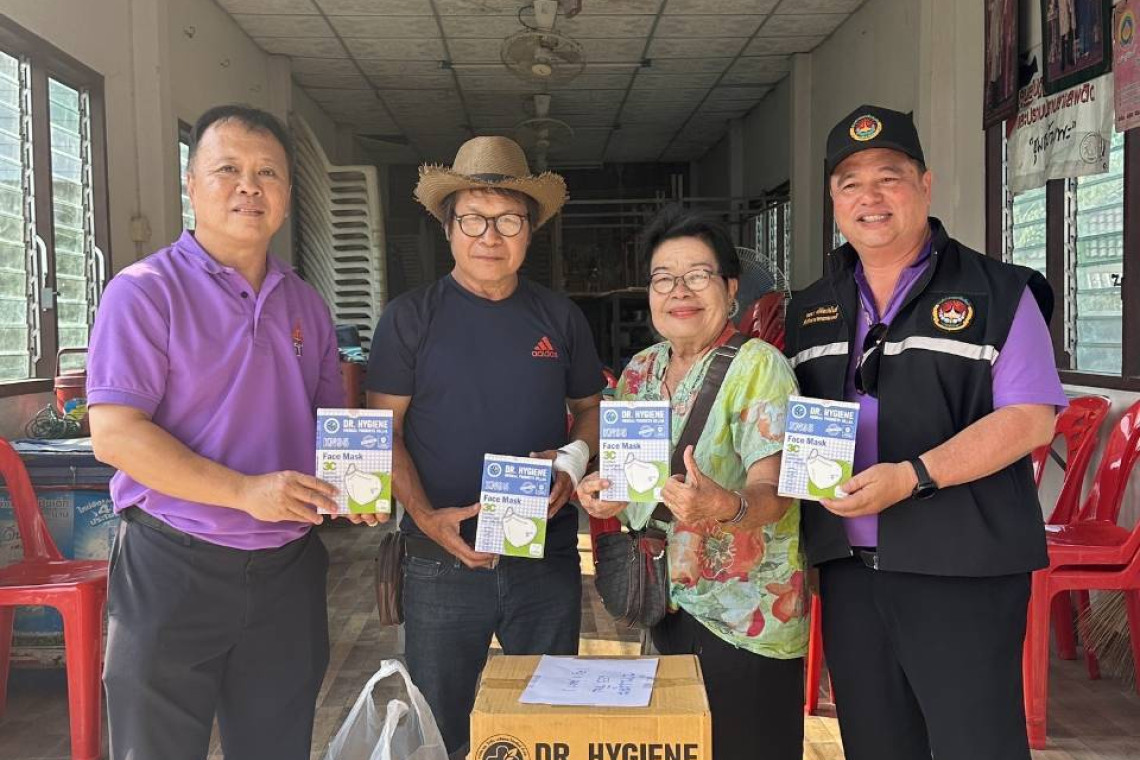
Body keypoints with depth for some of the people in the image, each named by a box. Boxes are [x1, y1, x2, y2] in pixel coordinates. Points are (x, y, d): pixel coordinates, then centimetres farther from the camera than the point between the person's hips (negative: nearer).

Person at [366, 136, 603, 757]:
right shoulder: (410, 318, -1)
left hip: (549, 559, 2)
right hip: (442, 560, -2)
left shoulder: (559, 317, 6)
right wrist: (425, 515, -17)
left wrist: (575, 457, -7)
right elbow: (385, 431, -3)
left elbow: (592, 408, 14)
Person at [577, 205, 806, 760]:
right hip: (667, 603, 6)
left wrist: (725, 506, -43)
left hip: (746, 614, -6)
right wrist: (606, 492, -8)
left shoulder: (756, 366, -14)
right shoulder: (639, 372, 5)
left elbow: (773, 493, -22)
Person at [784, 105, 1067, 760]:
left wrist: (911, 477, -21)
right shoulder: (808, 311, 12)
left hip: (965, 567, -4)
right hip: (847, 564, 5)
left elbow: (1029, 418, -11)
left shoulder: (997, 293, -2)